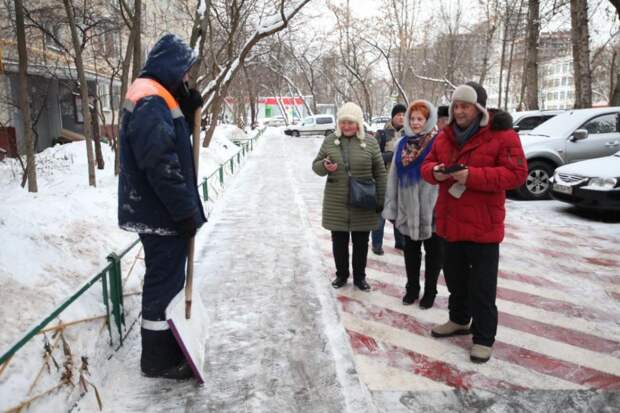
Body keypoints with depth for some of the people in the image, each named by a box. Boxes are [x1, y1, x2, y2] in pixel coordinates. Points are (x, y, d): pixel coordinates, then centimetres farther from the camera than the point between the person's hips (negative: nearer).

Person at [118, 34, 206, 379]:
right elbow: (161, 165, -25)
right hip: (162, 213, -11)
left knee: (168, 279, 20)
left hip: (162, 210, 11)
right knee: (165, 282, 0)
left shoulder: (157, 96, 14)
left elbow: (173, 141, 20)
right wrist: (186, 212, -20)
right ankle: (159, 358, 14)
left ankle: (167, 345, 35)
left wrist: (190, 110, 6)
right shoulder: (150, 100, -19)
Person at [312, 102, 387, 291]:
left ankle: (359, 277, 29)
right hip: (336, 203, 1)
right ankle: (341, 274, 31)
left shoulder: (370, 142, -1)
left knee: (361, 242, 10)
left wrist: (380, 199, -1)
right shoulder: (330, 141, 3)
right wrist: (324, 166, -15)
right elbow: (316, 165, 9)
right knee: (339, 241, 11)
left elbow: (380, 173, 2)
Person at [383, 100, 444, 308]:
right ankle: (412, 288, 33)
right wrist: (391, 208, 5)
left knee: (433, 251, 11)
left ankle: (430, 291, 27)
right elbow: (393, 177, 7)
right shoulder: (402, 144, 6)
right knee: (411, 251, 17)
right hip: (408, 209, 5)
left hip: (431, 210, -4)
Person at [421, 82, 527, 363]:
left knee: (482, 285, 2)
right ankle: (459, 320, 41)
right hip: (451, 222, 6)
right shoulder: (445, 136, 9)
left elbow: (516, 173, -17)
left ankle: (484, 337, 17)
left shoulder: (502, 135, -10)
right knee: (455, 277, 21)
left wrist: (472, 176, -26)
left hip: (483, 224, -6)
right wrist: (435, 172, -13)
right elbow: (427, 164, 13)